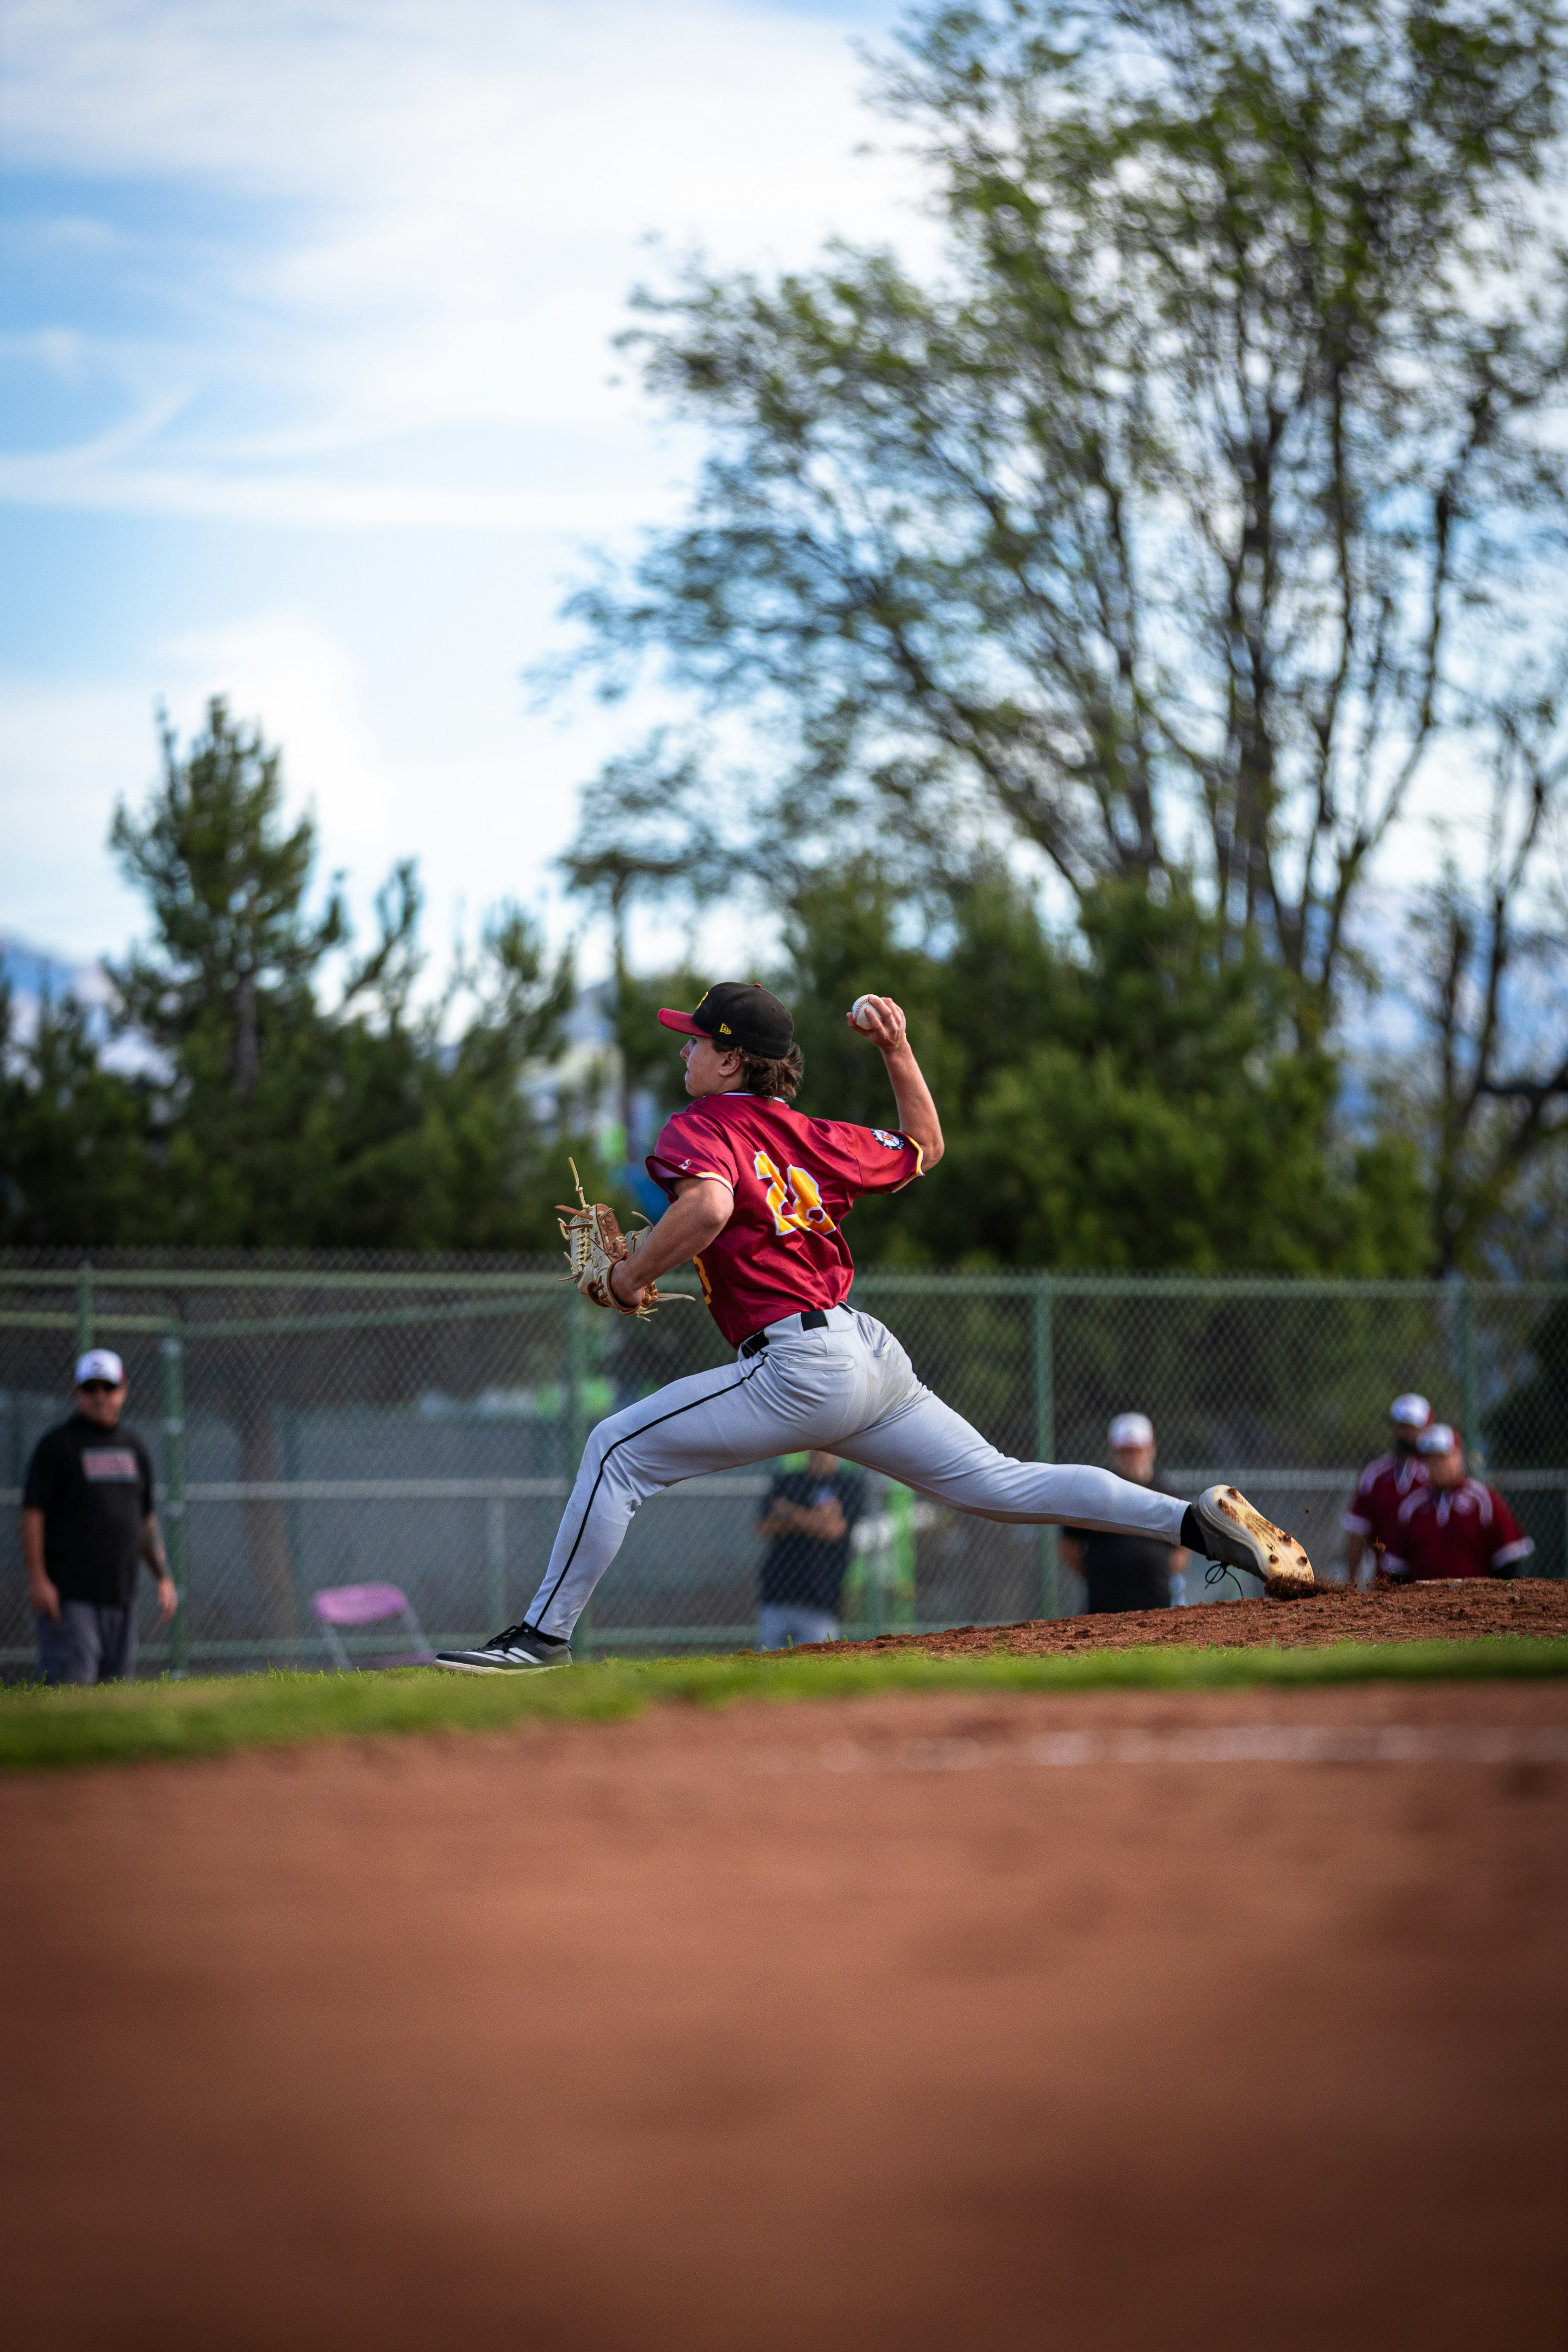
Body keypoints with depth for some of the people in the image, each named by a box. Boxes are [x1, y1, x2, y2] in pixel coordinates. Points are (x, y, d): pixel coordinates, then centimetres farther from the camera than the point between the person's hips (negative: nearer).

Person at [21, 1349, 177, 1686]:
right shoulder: (57, 1444, -2)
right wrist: (38, 1579, -16)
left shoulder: (132, 1446, 17)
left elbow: (146, 1519, 23)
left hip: (121, 1595, 6)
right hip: (69, 1595, -6)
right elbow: (33, 1513, -7)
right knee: (69, 1683, -15)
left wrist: (164, 1576, 15)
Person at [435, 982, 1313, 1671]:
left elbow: (710, 1204, -26)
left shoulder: (704, 1125, -3)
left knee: (618, 1450, -2)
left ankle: (545, 1634, -3)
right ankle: (1200, 1519, 2)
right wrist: (899, 1051, 28)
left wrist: (631, 1275, -13)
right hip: (872, 1354, 8)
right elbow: (924, 1149, 31)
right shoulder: (812, 1136, 17)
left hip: (800, 1367, -8)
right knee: (998, 1482, 12)